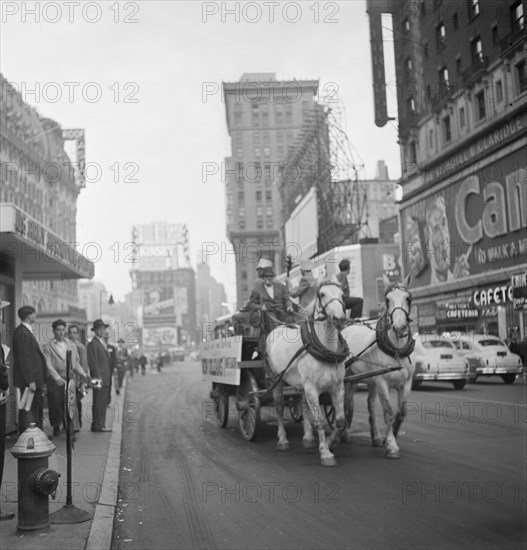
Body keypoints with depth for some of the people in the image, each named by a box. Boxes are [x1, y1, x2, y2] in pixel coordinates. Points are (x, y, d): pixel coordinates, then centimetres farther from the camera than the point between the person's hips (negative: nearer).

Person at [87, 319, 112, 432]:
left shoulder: (103, 343, 18)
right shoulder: (93, 344, -11)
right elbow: (93, 363, -16)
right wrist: (98, 378, -19)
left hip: (106, 379, 9)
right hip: (100, 380, -9)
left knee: (103, 403, 11)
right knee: (98, 404, -4)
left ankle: (101, 425, 16)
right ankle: (97, 426, 1)